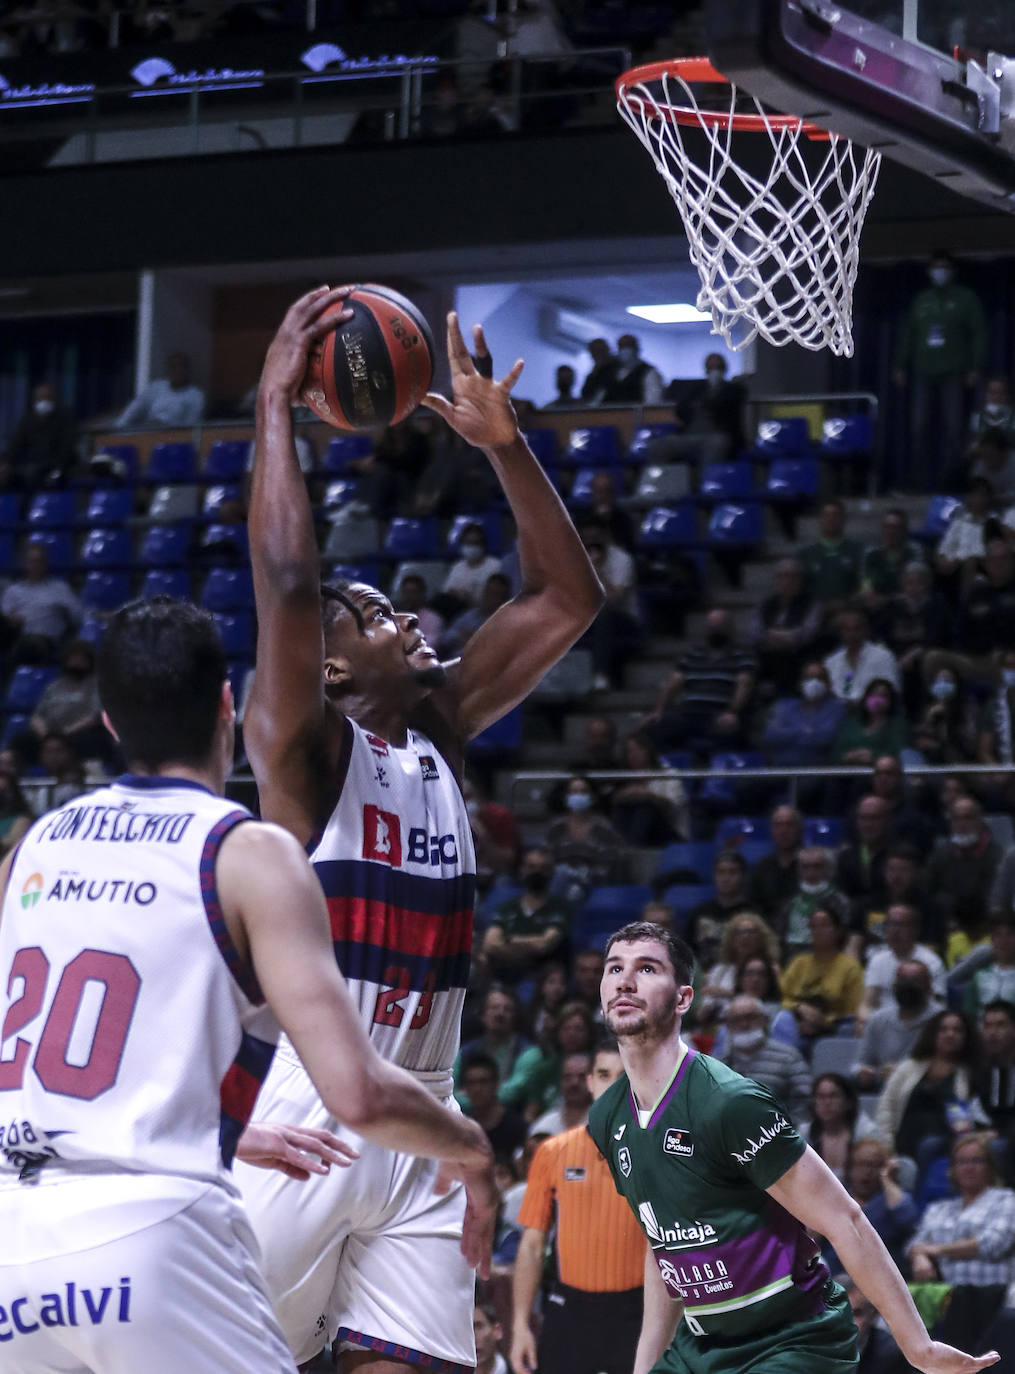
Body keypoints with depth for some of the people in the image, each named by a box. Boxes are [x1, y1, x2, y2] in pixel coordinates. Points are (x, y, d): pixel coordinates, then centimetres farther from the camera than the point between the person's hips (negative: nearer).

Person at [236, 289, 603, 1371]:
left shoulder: (439, 735, 13)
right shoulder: (306, 749, -6)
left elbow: (565, 598, 13)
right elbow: (287, 580, -23)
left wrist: (504, 443, 3)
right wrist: (274, 405, -18)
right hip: (314, 1121, -6)